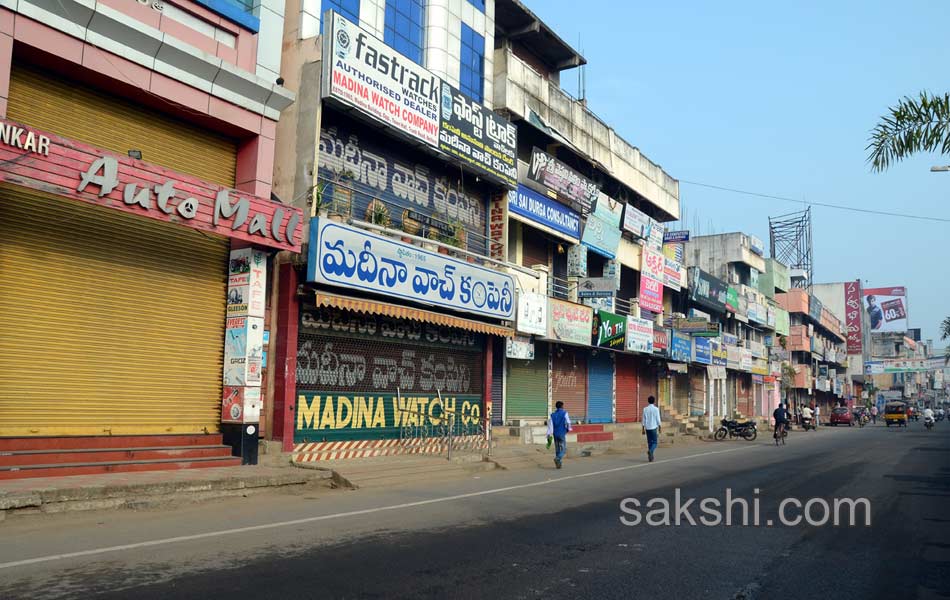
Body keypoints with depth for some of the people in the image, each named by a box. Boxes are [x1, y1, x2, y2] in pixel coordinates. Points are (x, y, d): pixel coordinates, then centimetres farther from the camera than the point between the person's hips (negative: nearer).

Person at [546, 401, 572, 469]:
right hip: (562, 433, -4)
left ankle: (558, 463, 15)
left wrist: (549, 434, -2)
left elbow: (550, 425, 0)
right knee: (563, 449, 1)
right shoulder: (565, 413, -5)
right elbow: (568, 422, -2)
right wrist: (568, 429, 18)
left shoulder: (552, 415, 5)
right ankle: (558, 458, -24)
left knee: (557, 449, 13)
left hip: (555, 434, 4)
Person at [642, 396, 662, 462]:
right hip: (654, 427, -3)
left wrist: (643, 429, 9)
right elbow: (658, 419, -5)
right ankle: (650, 451, -23)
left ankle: (650, 457, 12)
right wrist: (659, 428, 3)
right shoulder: (656, 409, -5)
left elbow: (644, 420, 4)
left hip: (647, 428, 3)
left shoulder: (645, 409, 3)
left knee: (649, 442, 11)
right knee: (655, 442, 4)